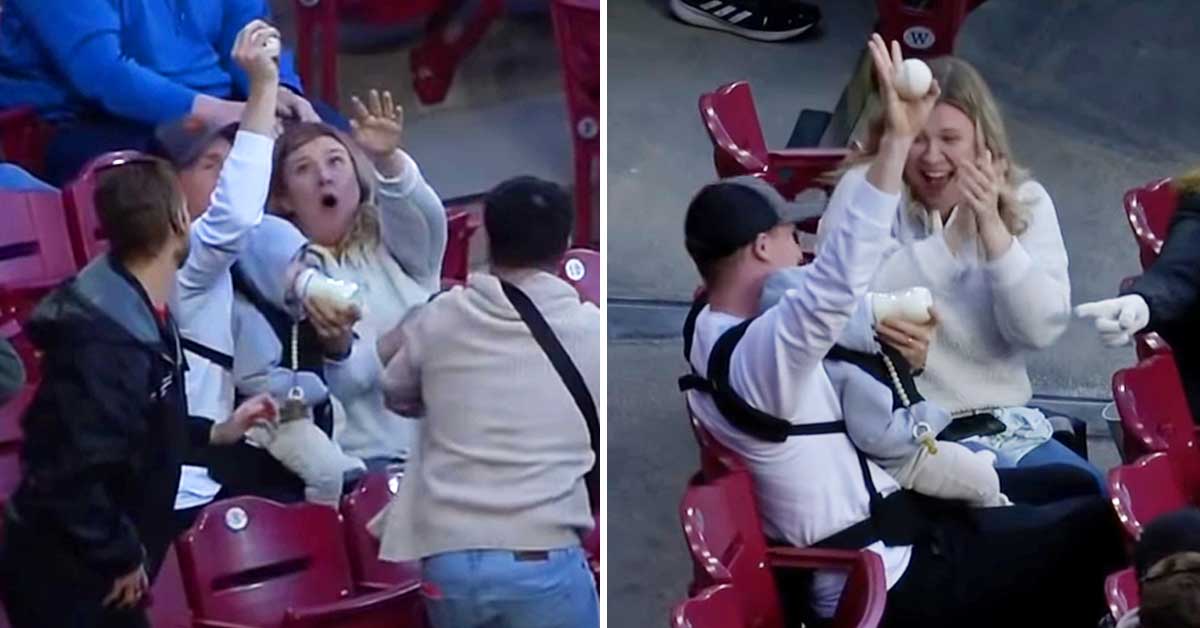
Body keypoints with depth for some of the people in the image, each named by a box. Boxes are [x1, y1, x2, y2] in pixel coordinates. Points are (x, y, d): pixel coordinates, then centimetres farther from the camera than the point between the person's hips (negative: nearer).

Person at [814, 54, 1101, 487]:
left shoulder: (1025, 202, 6)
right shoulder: (865, 191, -3)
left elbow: (1040, 330, -8)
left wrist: (992, 227, -18)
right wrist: (956, 232, -20)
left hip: (1005, 426, 4)